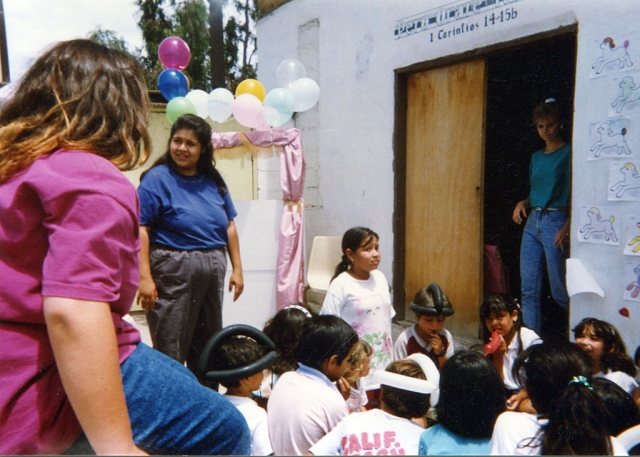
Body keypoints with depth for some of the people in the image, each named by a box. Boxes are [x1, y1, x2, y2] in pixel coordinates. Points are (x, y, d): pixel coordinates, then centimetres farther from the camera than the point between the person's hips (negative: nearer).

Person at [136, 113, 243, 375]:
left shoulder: (213, 181, 9)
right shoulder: (157, 178, -6)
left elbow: (229, 226, 13)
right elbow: (140, 229, -13)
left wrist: (237, 269, 10)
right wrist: (145, 277, -21)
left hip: (213, 272, 6)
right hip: (172, 271, -5)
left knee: (207, 348, 16)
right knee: (170, 350, 1)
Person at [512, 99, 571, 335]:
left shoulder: (569, 153, -4)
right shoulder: (536, 157, 17)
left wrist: (567, 227, -20)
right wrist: (523, 203, 5)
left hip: (555, 221, -7)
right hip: (532, 222, 7)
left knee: (560, 292, -3)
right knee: (529, 290, 6)